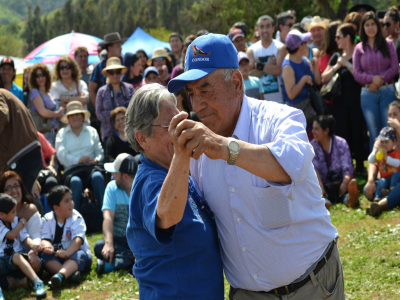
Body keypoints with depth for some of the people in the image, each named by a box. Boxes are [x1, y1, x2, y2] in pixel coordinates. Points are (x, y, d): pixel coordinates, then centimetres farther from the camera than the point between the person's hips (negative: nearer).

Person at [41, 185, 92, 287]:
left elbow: (78, 239, -22)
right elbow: (44, 238, -13)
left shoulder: (76, 218, -7)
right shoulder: (47, 219, 0)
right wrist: (47, 246, -39)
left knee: (80, 255, -36)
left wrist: (67, 252, -43)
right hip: (57, 257, 3)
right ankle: (71, 273, -49)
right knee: (46, 255, -28)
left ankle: (60, 276, -65)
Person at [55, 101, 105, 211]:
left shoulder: (92, 131, 25)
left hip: (91, 167, 1)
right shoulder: (62, 133, 19)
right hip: (71, 169, -1)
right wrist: (78, 160, -11)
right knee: (75, 181, -38)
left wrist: (96, 160, -7)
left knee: (97, 177, -36)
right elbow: (61, 155, 4)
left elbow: (100, 151, 17)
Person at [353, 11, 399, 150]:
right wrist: (372, 79, -14)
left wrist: (380, 80, -12)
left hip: (387, 91, 0)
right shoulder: (359, 48, 8)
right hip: (368, 93, 0)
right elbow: (356, 73, 2)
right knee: (374, 133, 2)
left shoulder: (388, 44, 7)